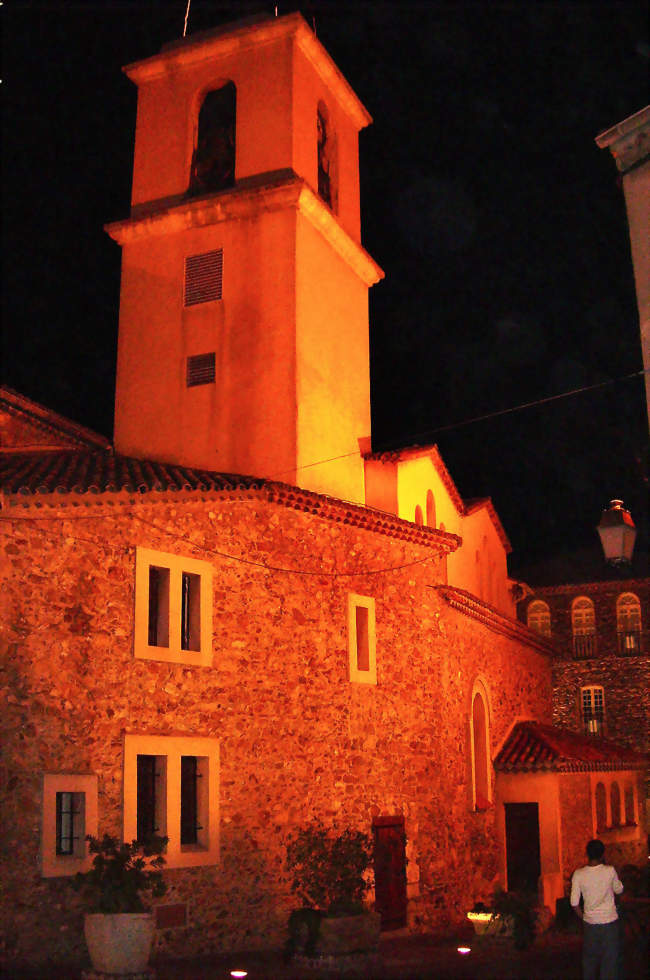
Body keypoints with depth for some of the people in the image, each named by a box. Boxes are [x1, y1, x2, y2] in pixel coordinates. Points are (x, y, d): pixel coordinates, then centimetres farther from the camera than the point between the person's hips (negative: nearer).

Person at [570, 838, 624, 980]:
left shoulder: (578, 874, -10)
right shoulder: (610, 870, -13)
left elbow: (574, 903, -7)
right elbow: (619, 890, 7)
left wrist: (584, 917, 10)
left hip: (590, 922, 1)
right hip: (610, 922, -1)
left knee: (590, 959, 17)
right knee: (611, 961, 7)